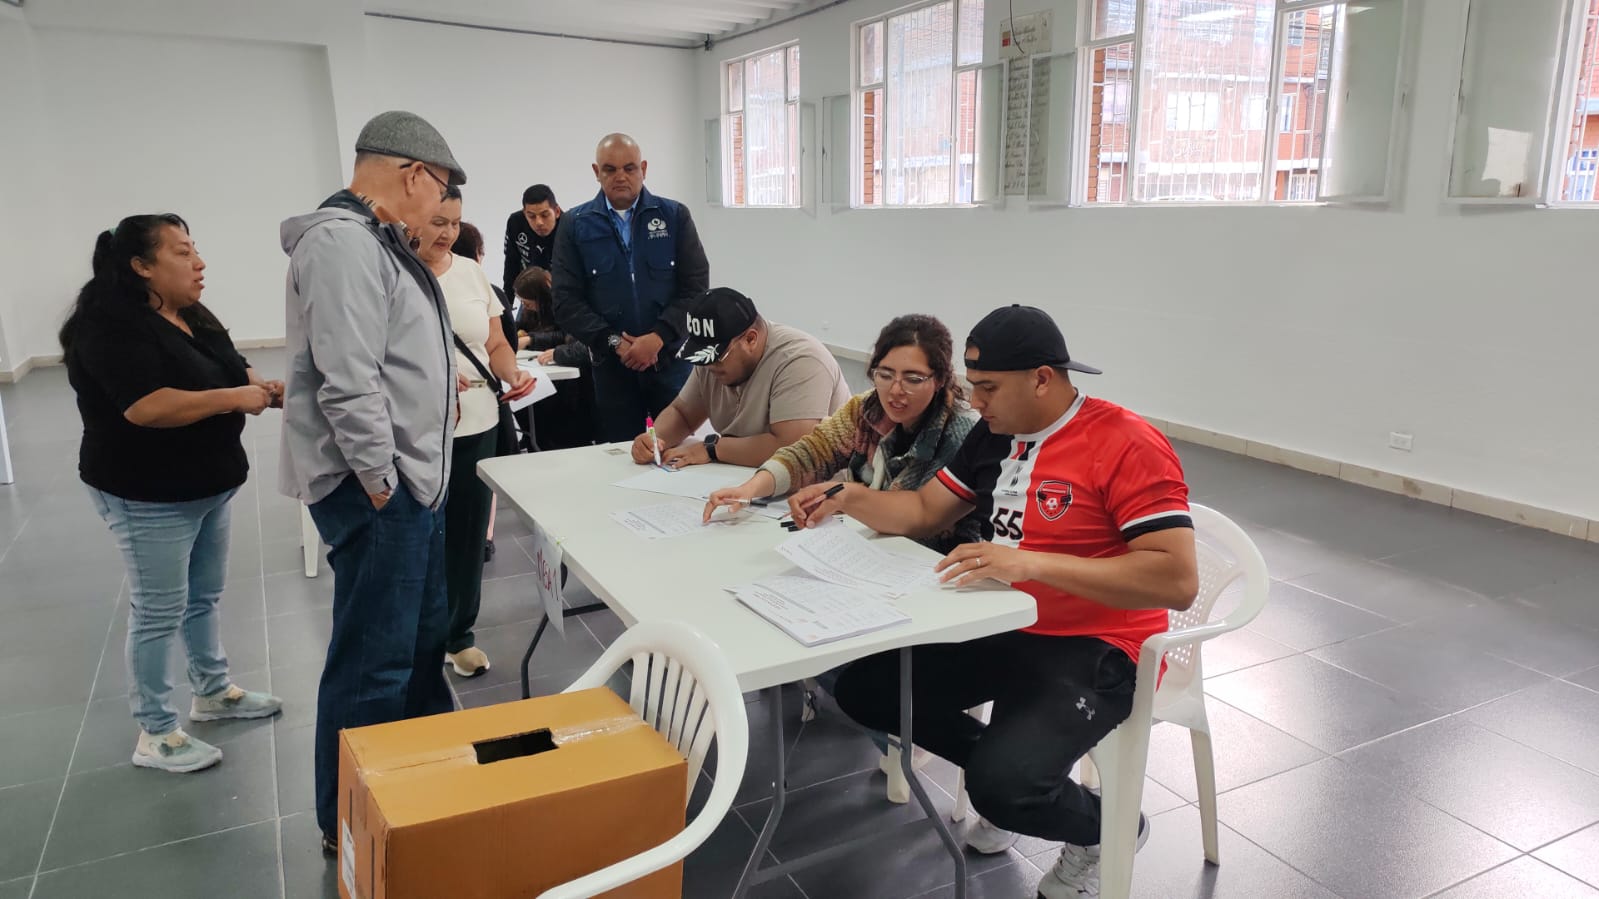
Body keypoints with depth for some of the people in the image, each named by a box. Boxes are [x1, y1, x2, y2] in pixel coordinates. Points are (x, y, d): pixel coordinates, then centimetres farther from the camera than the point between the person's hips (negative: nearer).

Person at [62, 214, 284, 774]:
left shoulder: (194, 318, 9)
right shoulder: (111, 327, -19)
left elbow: (232, 376, 13)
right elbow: (146, 407, -31)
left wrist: (272, 390, -8)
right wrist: (235, 399, -26)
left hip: (207, 487, 9)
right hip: (148, 498, -9)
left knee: (204, 596, 20)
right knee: (158, 612, 1)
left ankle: (212, 691, 37)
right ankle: (154, 735, 13)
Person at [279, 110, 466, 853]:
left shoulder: (375, 240, 15)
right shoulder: (344, 241, -19)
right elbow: (347, 379, -26)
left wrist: (434, 401, 20)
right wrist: (379, 479, -20)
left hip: (411, 479, 11)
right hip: (377, 490, -11)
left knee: (423, 633, 22)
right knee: (374, 661, -1)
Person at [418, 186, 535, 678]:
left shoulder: (471, 271, 9)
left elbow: (496, 345, 14)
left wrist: (514, 372, -6)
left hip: (478, 425, 5)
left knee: (469, 532, 12)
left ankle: (459, 633, 28)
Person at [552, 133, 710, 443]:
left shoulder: (675, 216, 3)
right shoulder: (574, 225, 3)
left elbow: (696, 287, -2)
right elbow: (566, 302, -1)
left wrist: (658, 338, -14)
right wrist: (614, 342, -13)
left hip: (672, 359, 0)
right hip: (611, 365, 0)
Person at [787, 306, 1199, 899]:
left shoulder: (1128, 446, -20)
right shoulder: (994, 434, 4)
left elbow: (1178, 580, -28)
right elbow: (923, 512, 11)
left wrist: (1033, 563, -34)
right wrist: (848, 497, -8)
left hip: (1094, 650, -7)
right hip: (1002, 628, 8)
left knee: (1002, 788, -27)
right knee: (863, 689, 1)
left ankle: (1108, 827, 9)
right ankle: (1003, 766, 18)